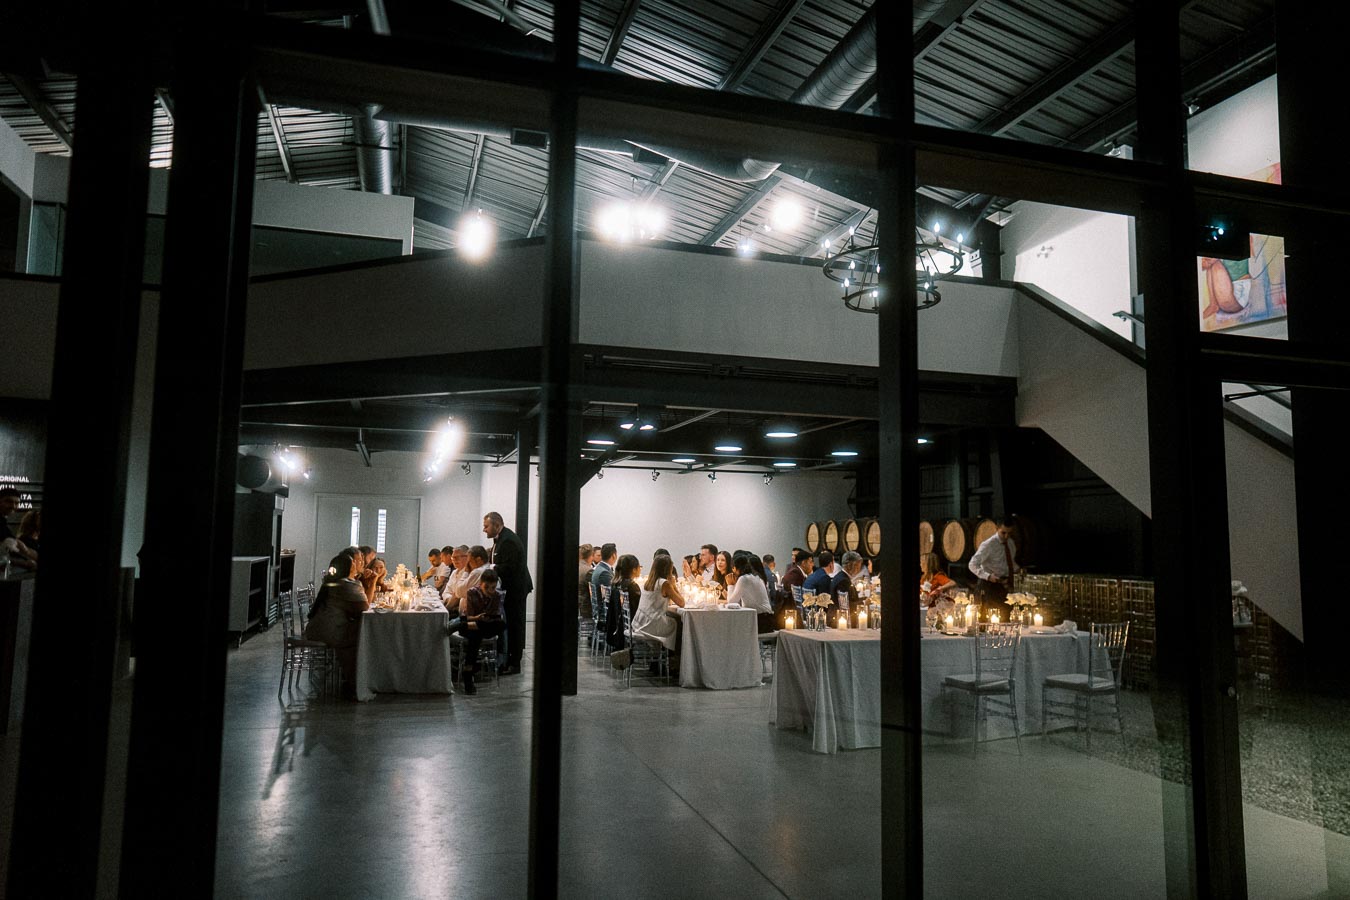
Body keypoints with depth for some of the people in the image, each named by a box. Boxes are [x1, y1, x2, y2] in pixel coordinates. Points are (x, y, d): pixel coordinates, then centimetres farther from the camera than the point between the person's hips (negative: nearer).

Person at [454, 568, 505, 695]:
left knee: (502, 625, -32)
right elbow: (466, 616, -9)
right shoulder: (472, 593, -7)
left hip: (487, 627, 2)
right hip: (470, 622, -2)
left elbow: (496, 618, -4)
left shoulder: (497, 596, 0)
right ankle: (468, 679, -40)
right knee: (474, 635, -39)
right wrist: (477, 618, -30)